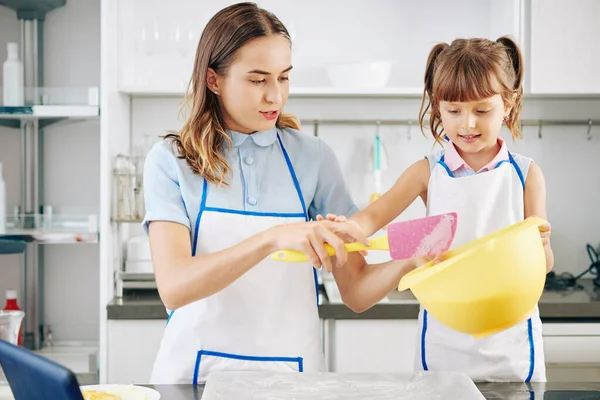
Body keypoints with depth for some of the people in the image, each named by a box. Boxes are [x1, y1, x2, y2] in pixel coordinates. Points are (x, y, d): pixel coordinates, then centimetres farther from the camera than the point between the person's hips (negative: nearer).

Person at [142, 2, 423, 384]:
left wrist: (406, 263, -19)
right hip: (198, 369, 0)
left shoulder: (313, 157, 1)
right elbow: (174, 287, -17)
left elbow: (355, 288, 2)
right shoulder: (171, 160, -3)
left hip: (292, 367, 0)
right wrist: (273, 237, -28)